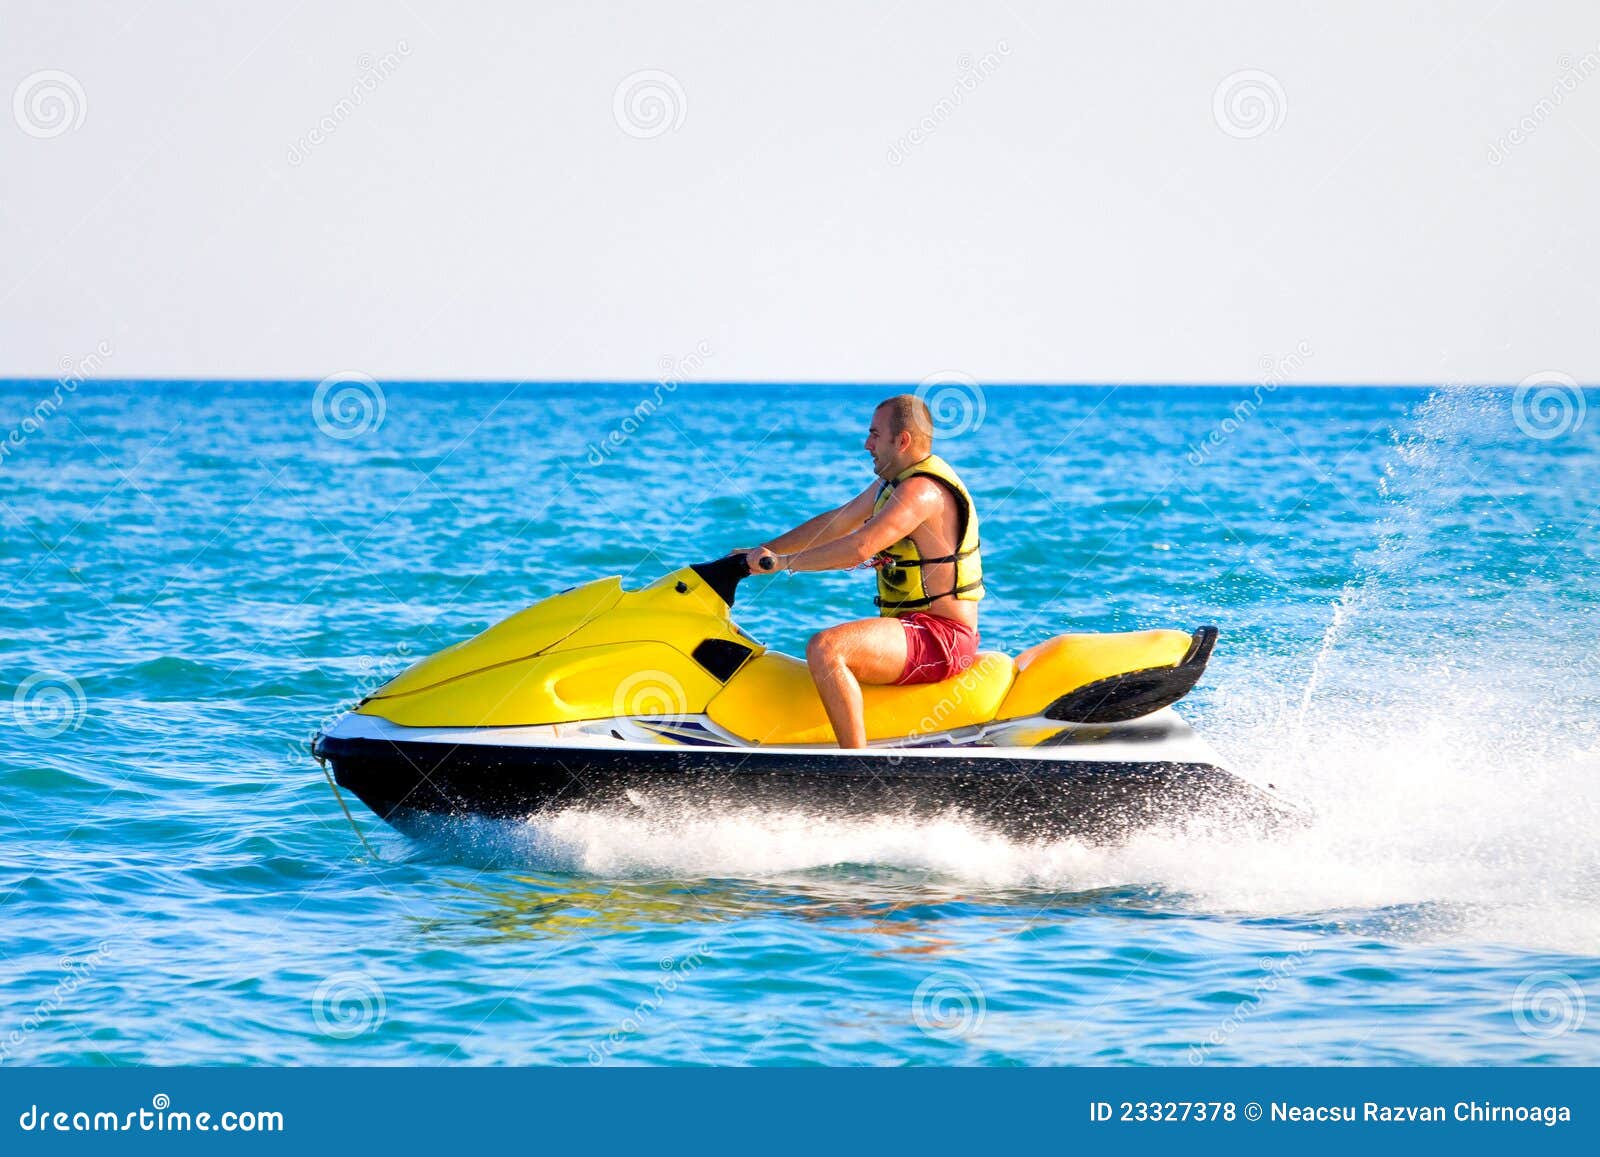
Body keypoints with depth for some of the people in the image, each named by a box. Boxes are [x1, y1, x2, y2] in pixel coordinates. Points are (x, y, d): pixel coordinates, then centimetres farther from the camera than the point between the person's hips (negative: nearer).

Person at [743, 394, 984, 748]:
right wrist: (763, 550, 18)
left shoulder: (923, 490, -19)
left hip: (941, 637, -11)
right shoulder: (893, 482, 14)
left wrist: (782, 562, -21)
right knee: (823, 652, 28)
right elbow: (835, 523, 21)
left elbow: (858, 549, -29)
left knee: (825, 648, -30)